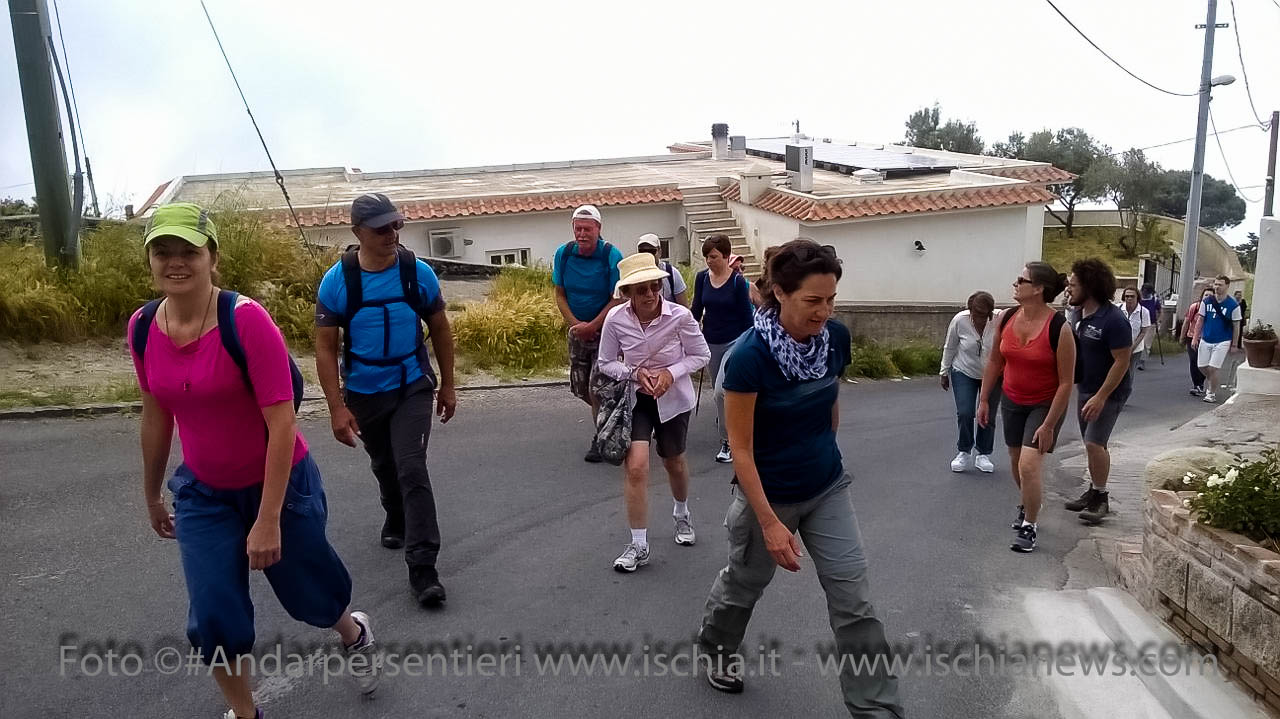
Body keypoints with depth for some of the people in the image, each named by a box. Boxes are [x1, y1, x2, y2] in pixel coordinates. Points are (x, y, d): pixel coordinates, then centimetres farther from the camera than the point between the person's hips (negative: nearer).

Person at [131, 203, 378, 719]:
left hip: (279, 483, -4)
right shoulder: (143, 327, -7)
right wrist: (152, 496, 17)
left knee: (308, 594, 16)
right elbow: (156, 416, 7)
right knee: (213, 618, 2)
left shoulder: (245, 319, -25)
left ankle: (354, 634, 51)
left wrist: (268, 519, -24)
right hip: (204, 493, 4)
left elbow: (281, 422, -24)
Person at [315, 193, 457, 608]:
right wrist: (337, 408, -15)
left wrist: (447, 385, 5)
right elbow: (325, 349, -10)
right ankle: (396, 520, 51)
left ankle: (422, 568, -9)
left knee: (412, 470, -13)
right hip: (364, 393, 2)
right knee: (384, 467, 21)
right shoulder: (337, 281, -14)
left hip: (412, 387, -1)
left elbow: (440, 330, 2)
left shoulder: (418, 273, -12)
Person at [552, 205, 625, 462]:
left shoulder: (611, 256, -15)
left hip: (606, 328, -5)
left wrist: (592, 326, -18)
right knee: (579, 387, 11)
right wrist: (576, 324, -12)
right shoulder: (563, 254, -4)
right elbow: (560, 294, 1)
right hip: (577, 330, 5)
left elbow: (618, 299, -13)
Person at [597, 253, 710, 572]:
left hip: (673, 399, 0)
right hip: (636, 399, 0)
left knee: (674, 463, 19)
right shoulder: (615, 319, -18)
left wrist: (671, 373, -23)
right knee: (635, 467, -15)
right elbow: (606, 363, -4)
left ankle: (682, 514, 51)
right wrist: (634, 372, -22)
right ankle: (639, 545, 0)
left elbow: (701, 355, -8)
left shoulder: (679, 316, -22)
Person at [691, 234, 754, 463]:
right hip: (710, 341, 5)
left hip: (733, 341, -5)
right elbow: (696, 309, 9)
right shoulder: (702, 278, 2)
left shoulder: (737, 281, -10)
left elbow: (746, 316, -7)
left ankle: (727, 442, -3)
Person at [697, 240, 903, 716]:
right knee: (745, 584, 21)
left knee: (854, 603, 1)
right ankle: (714, 647, 51)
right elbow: (741, 448, -21)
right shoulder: (750, 355, -27)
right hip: (768, 494, -4)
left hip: (828, 489, 4)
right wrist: (770, 524, -21)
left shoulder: (837, 337, -11)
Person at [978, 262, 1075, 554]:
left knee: (1029, 466, -14)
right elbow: (994, 362, 6)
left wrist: (1049, 425, -18)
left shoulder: (1059, 328, -22)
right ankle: (1027, 506, 45)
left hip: (1045, 405, -5)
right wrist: (983, 400, 6)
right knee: (1016, 462, 18)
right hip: (1012, 401, 5)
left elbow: (1066, 382, -18)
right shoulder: (1007, 318, -7)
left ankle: (1028, 527, 5)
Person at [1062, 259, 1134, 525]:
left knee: (1094, 443, -12)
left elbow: (1122, 361, -22)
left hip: (1109, 392, -8)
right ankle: (1093, 492, 26)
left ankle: (1101, 498, 2)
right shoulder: (1080, 315, 4)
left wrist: (1101, 397, -24)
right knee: (1092, 444, 14)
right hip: (1085, 389, 8)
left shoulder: (1114, 320, -21)